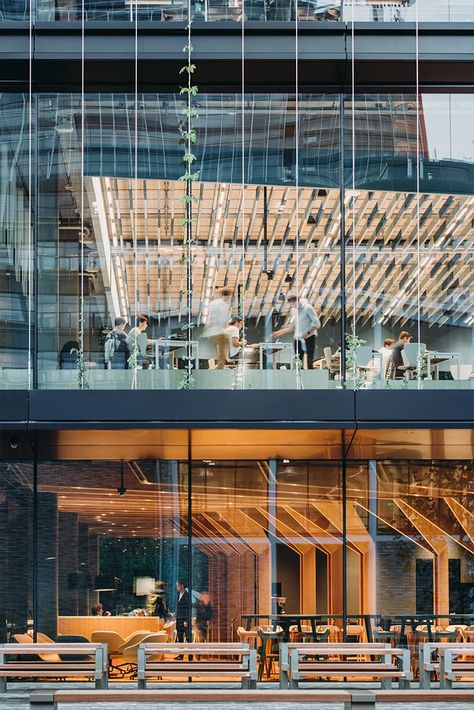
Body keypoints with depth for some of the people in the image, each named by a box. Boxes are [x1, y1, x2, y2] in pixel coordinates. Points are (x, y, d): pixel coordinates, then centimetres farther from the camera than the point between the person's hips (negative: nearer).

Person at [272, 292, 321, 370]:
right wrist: (279, 332, 14)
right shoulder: (293, 310, 10)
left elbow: (317, 324, -12)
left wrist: (308, 333, -24)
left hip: (309, 337, -6)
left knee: (309, 362, -7)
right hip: (298, 339, 6)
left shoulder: (307, 308, -10)